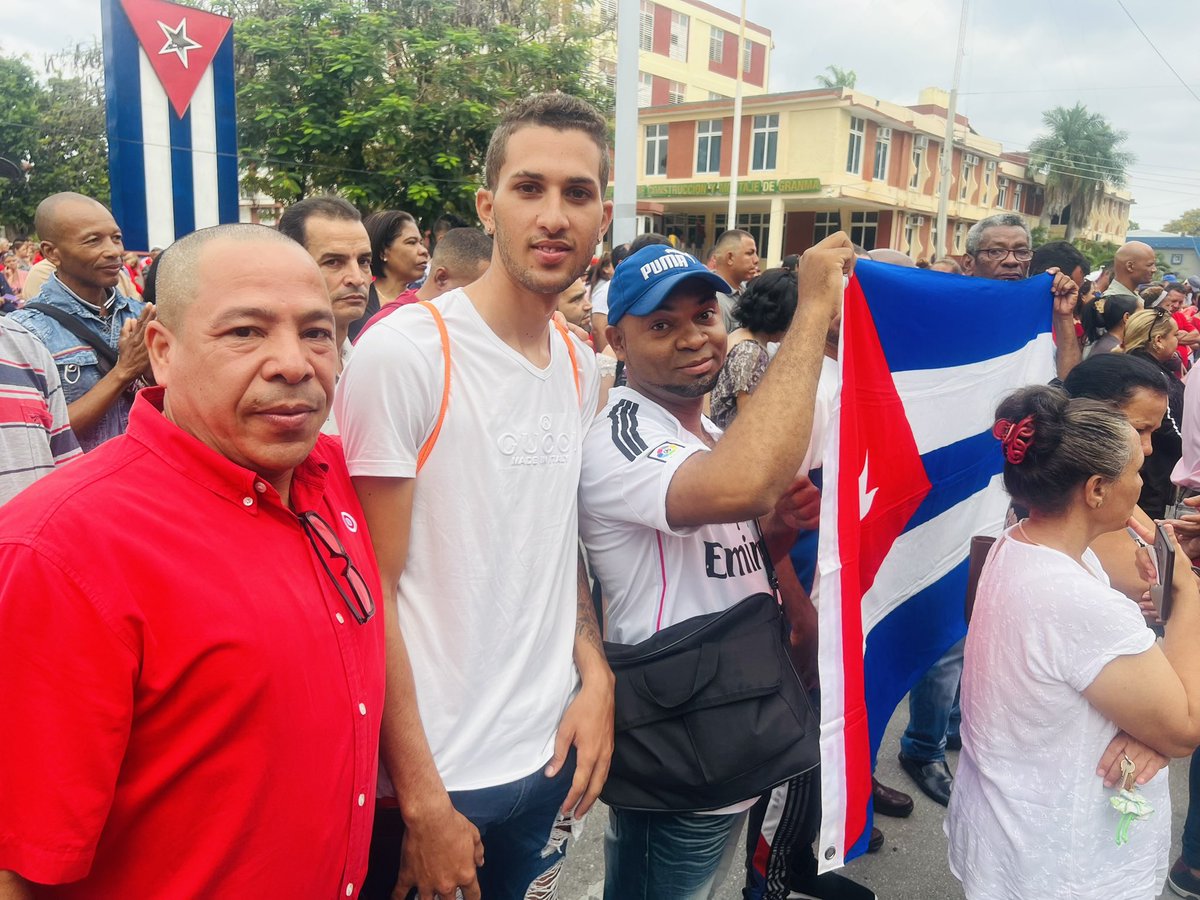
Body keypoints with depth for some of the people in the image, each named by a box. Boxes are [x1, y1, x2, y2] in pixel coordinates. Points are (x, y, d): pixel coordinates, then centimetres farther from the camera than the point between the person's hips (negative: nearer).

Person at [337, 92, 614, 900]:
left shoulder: (583, 366, 3)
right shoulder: (402, 352, -16)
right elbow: (370, 588, -15)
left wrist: (594, 675, -1)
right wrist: (422, 803, -14)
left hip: (553, 755, 6)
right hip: (435, 779, -6)